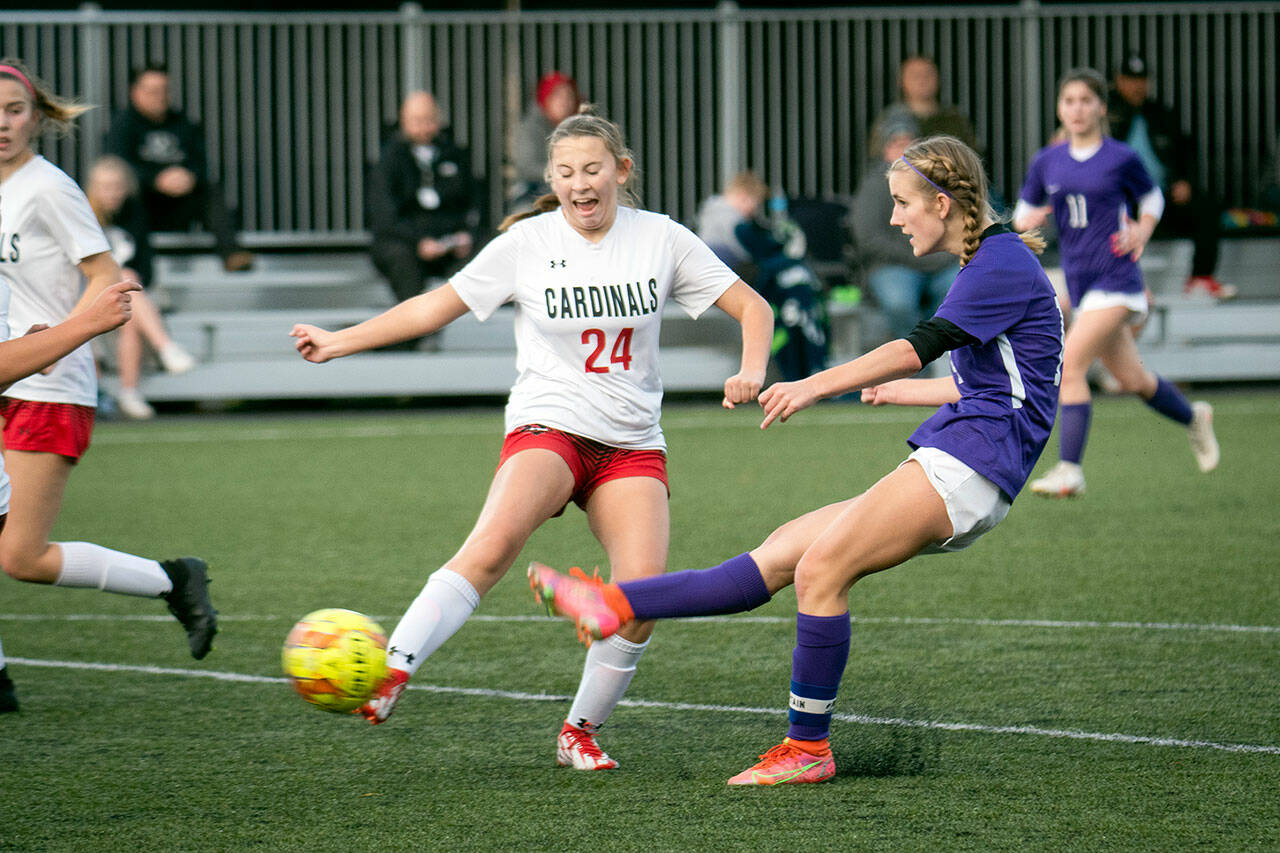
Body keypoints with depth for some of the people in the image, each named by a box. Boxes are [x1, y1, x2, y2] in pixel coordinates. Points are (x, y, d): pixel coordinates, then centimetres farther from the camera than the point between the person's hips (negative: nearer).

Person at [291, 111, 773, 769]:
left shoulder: (660, 240, 3)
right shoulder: (527, 242, 0)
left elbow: (752, 307, 8)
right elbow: (435, 307, 7)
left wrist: (751, 373, -11)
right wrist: (339, 342, 2)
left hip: (633, 445, 2)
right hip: (546, 428, -2)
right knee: (494, 544, -32)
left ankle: (581, 730, 3)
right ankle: (389, 674, -40)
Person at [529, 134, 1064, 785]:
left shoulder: (1005, 262, -11)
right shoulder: (988, 262, 21)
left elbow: (917, 348, -22)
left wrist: (815, 386, -26)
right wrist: (905, 392, 46)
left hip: (969, 462, -10)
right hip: (947, 469, 10)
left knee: (818, 569, -16)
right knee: (779, 554, 2)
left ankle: (807, 748, -9)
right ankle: (615, 607, -4)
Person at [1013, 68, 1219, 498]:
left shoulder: (1121, 159, -4)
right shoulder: (1046, 163, 7)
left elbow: (1151, 197, 13)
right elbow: (1023, 212, 16)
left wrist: (1143, 230, -5)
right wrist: (1026, 222, -7)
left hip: (1116, 279, -5)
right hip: (1079, 281, 6)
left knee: (1070, 363, -21)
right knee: (1131, 379, 15)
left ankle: (1069, 470, -21)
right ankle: (1194, 418, 44)